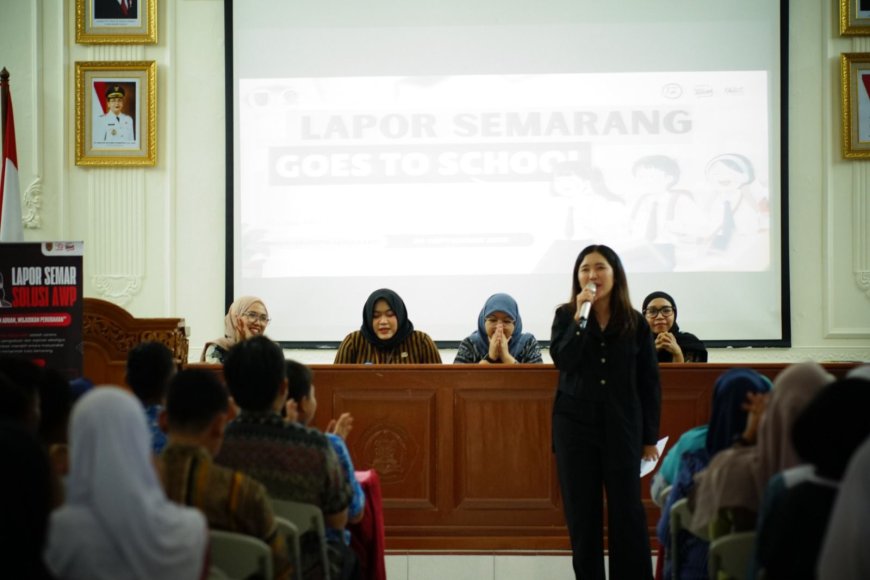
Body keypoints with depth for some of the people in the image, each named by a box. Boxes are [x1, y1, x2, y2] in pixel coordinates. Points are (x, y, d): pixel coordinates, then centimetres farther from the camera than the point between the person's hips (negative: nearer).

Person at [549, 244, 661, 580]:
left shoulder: (635, 323, 3)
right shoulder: (566, 316, 3)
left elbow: (649, 383, 5)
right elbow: (563, 360, -14)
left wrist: (650, 436, 3)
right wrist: (581, 316, -19)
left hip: (622, 426, 0)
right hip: (575, 425, 1)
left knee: (627, 511, -2)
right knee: (582, 511, 3)